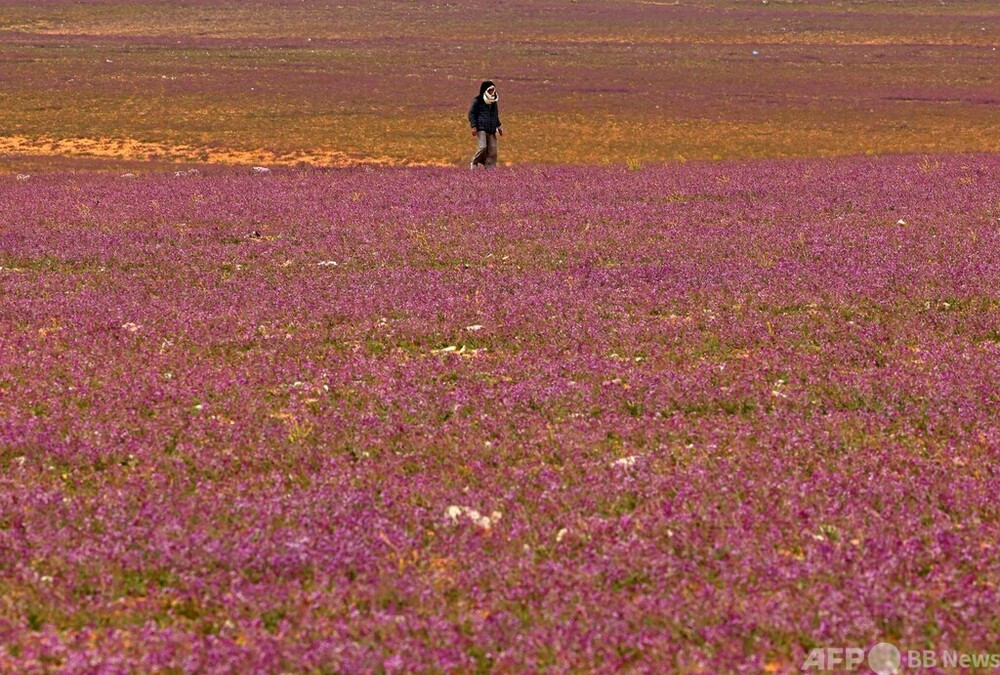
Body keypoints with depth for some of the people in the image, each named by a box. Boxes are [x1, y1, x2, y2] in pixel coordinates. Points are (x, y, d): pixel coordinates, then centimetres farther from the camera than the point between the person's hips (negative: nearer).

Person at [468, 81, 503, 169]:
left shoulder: (494, 102, 17)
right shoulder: (477, 101, -2)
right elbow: (471, 113, -3)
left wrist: (499, 126, 17)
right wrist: (474, 127, -12)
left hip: (491, 130, 6)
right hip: (481, 128, -6)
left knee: (492, 150, -1)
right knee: (483, 147, -19)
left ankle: (490, 168, 4)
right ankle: (474, 163, 1)